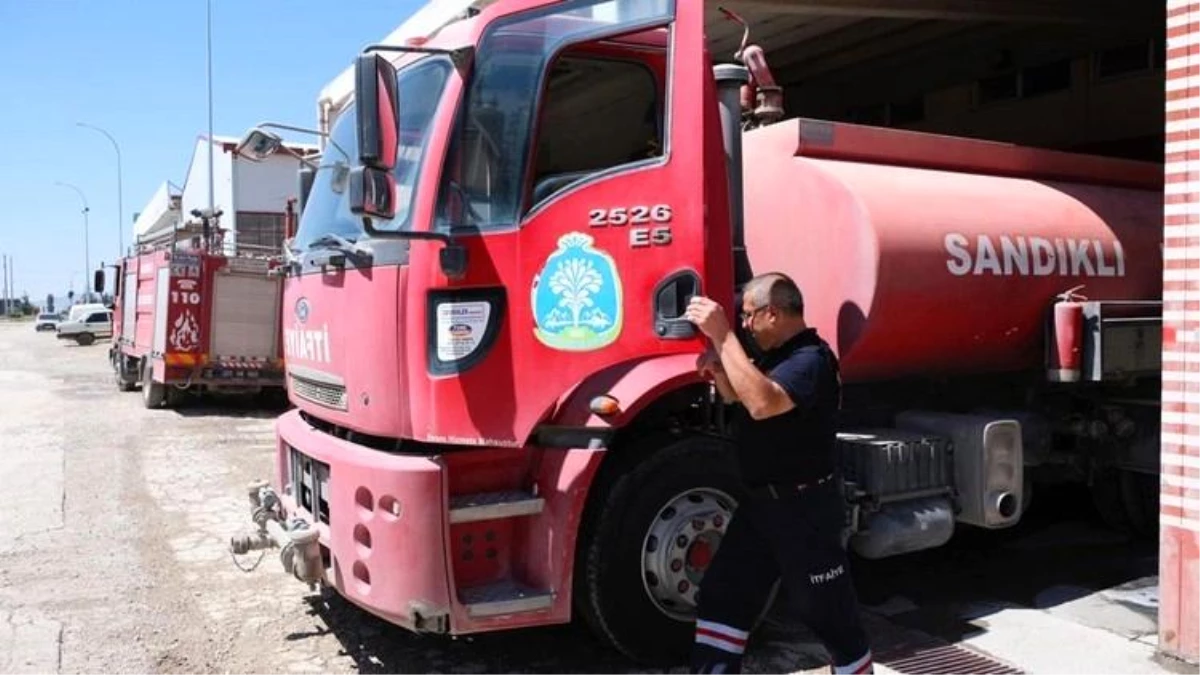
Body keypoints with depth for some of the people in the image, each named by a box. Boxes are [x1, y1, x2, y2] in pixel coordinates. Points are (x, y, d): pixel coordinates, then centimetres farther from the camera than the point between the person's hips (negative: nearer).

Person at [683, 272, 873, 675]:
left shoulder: (811, 359, -20)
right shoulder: (778, 355, 11)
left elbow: (763, 403, -38)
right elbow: (739, 398, 24)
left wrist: (723, 336, -35)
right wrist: (717, 368, 2)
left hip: (803, 507, -10)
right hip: (762, 501, 10)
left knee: (827, 612, 4)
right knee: (721, 596, 12)